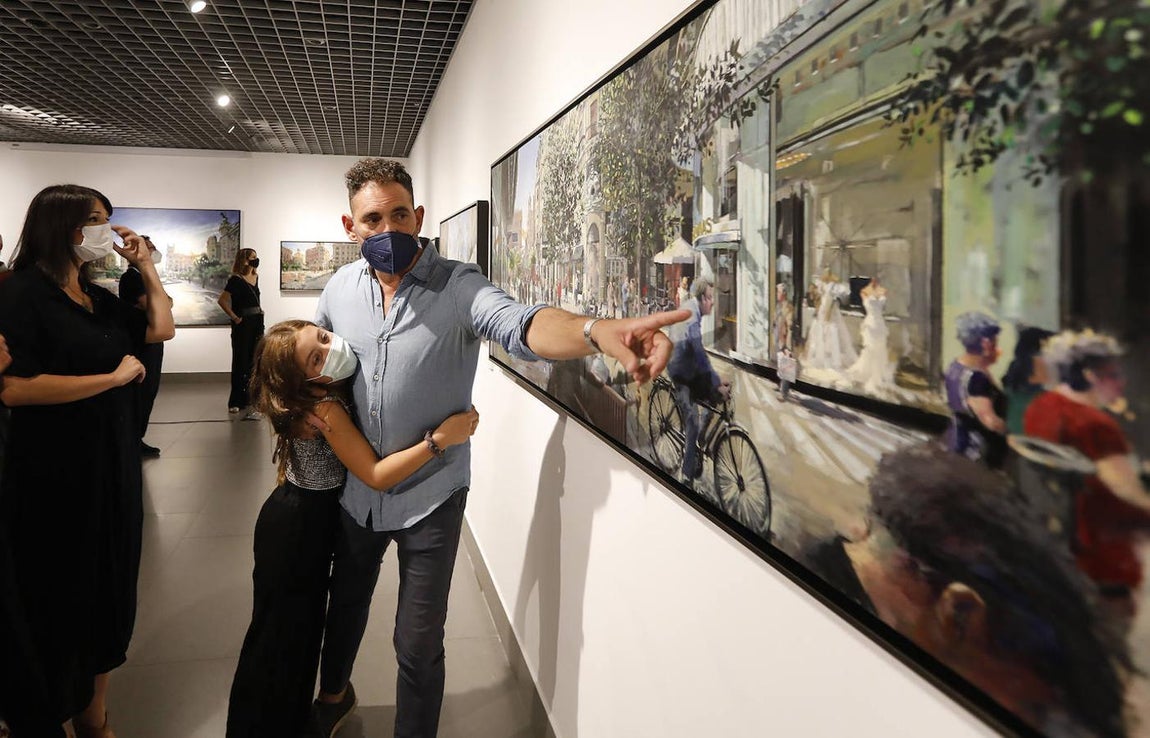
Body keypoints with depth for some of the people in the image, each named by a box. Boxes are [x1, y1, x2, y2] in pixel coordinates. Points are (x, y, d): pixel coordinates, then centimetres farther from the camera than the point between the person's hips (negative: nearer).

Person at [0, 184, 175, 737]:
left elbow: (162, 329, 14)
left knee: (107, 592, 16)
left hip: (112, 464, 8)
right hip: (54, 474, -8)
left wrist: (146, 267, 6)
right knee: (62, 602, 6)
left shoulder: (98, 298, 11)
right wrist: (115, 377, -18)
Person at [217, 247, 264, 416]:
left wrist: (259, 311, 11)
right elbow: (222, 300, -16)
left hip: (257, 323, 7)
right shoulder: (236, 280, -12)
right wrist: (234, 317, -13)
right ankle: (236, 402, 5)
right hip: (243, 324, -7)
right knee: (241, 361, -2)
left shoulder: (255, 277, 10)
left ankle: (250, 397, 21)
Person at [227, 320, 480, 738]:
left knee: (301, 625, 24)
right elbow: (376, 475, -32)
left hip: (308, 519, 9)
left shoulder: (332, 390, -5)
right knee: (282, 632, 10)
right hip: (297, 529, -9)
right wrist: (439, 438, -37)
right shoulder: (324, 408, -30)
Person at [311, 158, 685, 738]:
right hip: (356, 488, 5)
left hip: (430, 497, -4)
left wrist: (597, 331, -58)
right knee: (345, 602, 28)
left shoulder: (458, 286, -18)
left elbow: (521, 325, -39)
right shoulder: (340, 288, -4)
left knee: (418, 644, 7)